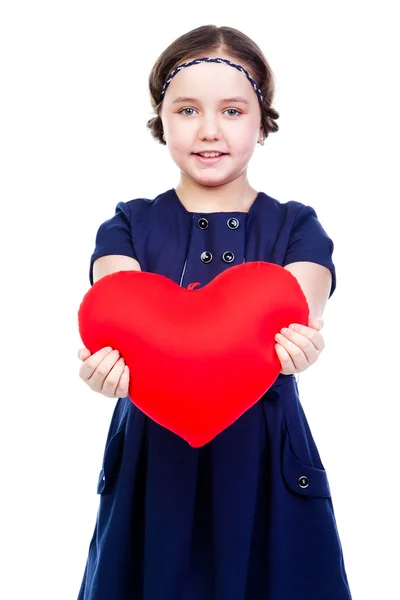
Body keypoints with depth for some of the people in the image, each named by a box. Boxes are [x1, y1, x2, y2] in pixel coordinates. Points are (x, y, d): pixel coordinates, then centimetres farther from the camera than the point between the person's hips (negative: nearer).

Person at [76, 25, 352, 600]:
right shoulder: (128, 226, 4)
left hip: (264, 464, 0)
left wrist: (292, 343, -41)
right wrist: (111, 359, -38)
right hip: (153, 455, 1)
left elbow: (296, 319, -17)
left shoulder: (296, 228, 2)